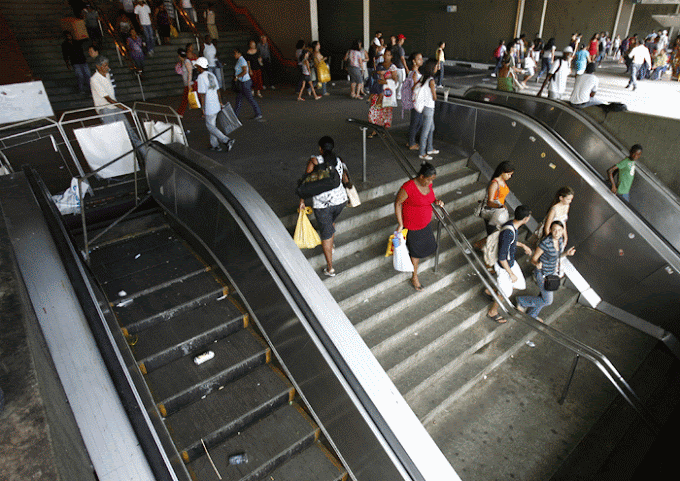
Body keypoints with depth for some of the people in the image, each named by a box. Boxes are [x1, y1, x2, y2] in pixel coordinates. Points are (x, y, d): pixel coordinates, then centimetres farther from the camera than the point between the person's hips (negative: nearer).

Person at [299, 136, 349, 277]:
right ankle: (331, 246, 55)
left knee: (326, 234, 8)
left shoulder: (314, 160, -8)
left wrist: (302, 201, -3)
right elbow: (346, 181, 17)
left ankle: (330, 268, 14)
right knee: (331, 221, 34)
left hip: (322, 204, -4)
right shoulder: (338, 161, 5)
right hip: (340, 200, 4)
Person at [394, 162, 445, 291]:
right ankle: (414, 277, 31)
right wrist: (400, 224, -19)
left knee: (430, 246, 21)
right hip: (412, 226, -7)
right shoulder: (408, 187, -28)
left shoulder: (428, 184, -4)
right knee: (416, 251, 9)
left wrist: (436, 201, -8)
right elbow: (398, 203, -19)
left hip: (425, 223, 7)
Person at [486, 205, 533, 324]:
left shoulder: (513, 225, -7)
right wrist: (511, 274, -22)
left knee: (521, 285, 20)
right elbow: (502, 258, -31)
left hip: (512, 262, 9)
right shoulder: (508, 233, -36)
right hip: (503, 267, -9)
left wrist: (522, 245, 18)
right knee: (506, 293, 12)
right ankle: (492, 312, 39)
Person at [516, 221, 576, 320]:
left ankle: (532, 314, 47)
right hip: (543, 275, -8)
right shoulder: (545, 243, -31)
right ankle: (522, 301, 28)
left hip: (552, 271, 8)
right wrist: (537, 264, -43)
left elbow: (556, 256, 7)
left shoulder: (560, 239, -8)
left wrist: (567, 253, -12)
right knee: (547, 301, 7)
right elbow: (533, 259, -20)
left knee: (545, 296, 24)